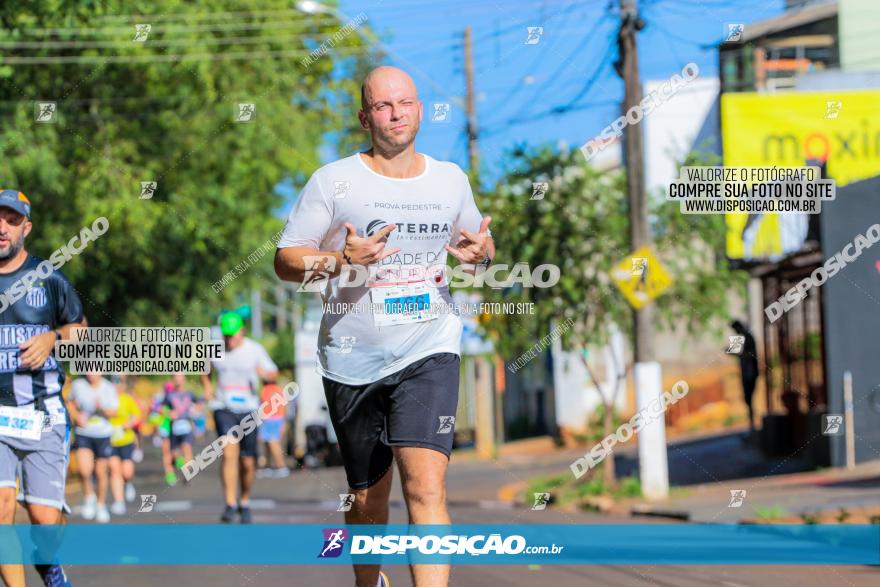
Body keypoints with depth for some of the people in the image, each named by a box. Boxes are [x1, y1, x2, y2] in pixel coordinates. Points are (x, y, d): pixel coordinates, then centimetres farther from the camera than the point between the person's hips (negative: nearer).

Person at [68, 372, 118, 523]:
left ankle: (101, 504, 30)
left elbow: (113, 412, -3)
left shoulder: (109, 388, -3)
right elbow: (71, 403, 15)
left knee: (101, 472, 9)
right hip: (83, 433, 0)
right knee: (84, 470, -21)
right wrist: (77, 416, -5)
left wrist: (102, 409, -25)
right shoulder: (78, 385, -2)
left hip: (103, 433, 1)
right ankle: (89, 497, 6)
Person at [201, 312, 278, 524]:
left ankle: (245, 503, 25)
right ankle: (230, 504, -20)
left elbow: (274, 375, 4)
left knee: (248, 463, 3)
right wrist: (207, 386, 4)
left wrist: (265, 373, -19)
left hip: (248, 410, 0)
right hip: (224, 409, 0)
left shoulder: (255, 349, 0)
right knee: (229, 453, -19)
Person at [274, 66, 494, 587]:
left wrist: (481, 253, -1)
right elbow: (286, 261, -2)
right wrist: (341, 261, -21)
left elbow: (476, 243, 23)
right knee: (368, 498, 11)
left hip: (429, 353, 0)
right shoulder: (333, 181, -2)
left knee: (426, 485, -19)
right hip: (352, 362, 0)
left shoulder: (451, 179, 9)